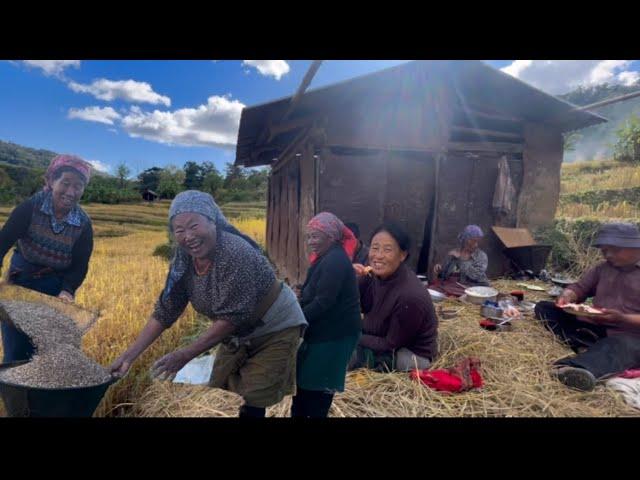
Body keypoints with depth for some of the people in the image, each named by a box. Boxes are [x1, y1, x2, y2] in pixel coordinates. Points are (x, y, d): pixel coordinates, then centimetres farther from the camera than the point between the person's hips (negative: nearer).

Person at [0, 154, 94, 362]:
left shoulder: (83, 224, -12)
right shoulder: (30, 208, -15)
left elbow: (79, 266, -7)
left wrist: (67, 291, -23)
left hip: (56, 292, 1)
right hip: (20, 284, -1)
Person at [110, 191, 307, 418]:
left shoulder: (235, 253, -31)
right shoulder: (183, 261, -9)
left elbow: (232, 317, -30)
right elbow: (164, 312, -3)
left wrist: (185, 355, -26)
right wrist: (129, 355, -7)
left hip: (275, 328, -6)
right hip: (238, 335, 7)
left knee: (251, 405, -2)